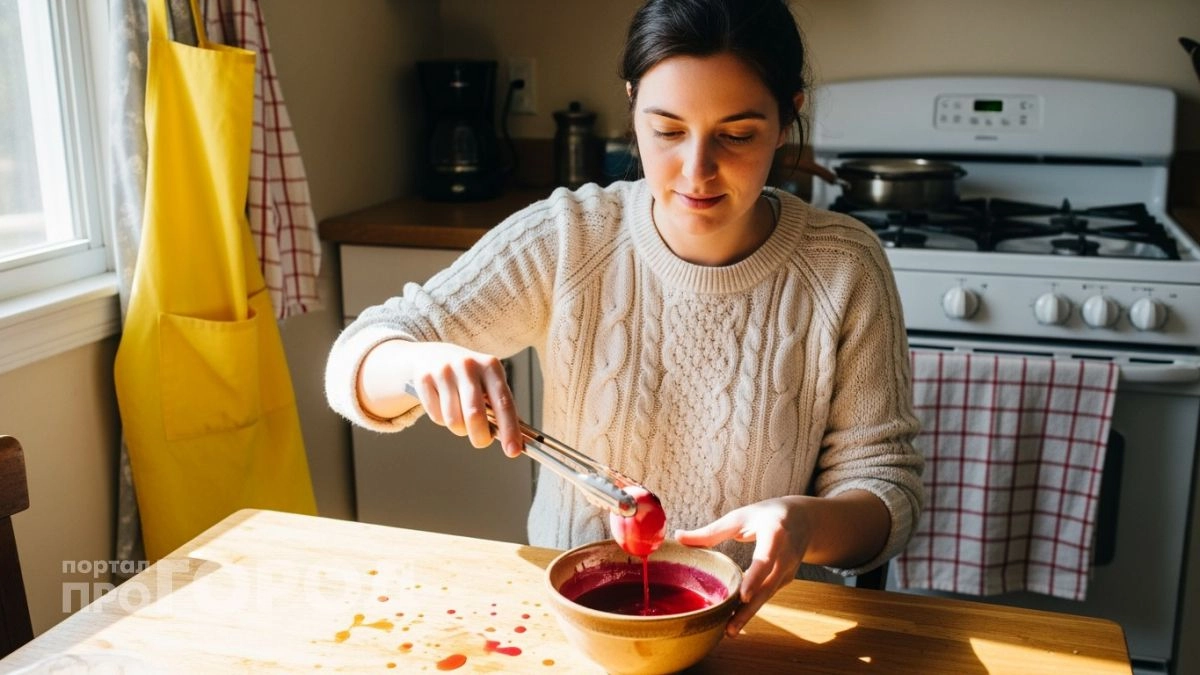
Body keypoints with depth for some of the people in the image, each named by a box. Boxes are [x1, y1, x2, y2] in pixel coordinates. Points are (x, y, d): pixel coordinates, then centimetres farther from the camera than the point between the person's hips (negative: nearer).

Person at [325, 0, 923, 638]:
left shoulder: (844, 269, -9)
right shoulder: (563, 241, -9)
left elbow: (886, 485, -5)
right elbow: (358, 359, -6)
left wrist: (809, 523, -27)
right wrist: (424, 365, -29)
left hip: (754, 621, 0)